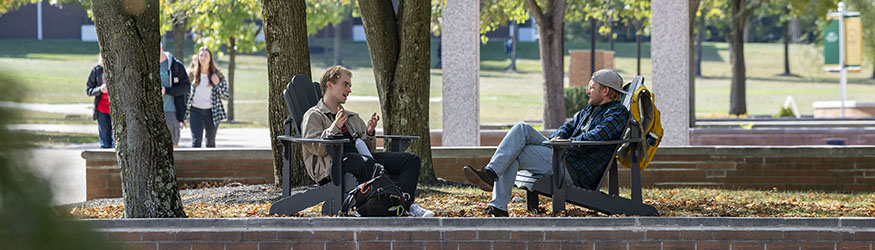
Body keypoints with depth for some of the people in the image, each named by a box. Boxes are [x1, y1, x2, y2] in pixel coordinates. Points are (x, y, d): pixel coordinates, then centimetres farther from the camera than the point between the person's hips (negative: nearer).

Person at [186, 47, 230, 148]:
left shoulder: (217, 75, -1)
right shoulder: (192, 74, 1)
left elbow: (226, 96, 0)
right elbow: (186, 91, 11)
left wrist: (217, 84, -17)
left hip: (211, 112, 1)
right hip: (195, 112, -1)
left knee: (211, 142, 10)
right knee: (196, 140, -13)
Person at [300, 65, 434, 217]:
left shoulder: (354, 118, 34)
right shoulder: (313, 116, 12)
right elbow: (317, 149, -5)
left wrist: (369, 133, 8)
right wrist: (334, 128, -17)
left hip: (363, 156, 7)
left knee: (411, 160, -14)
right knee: (369, 165, -41)